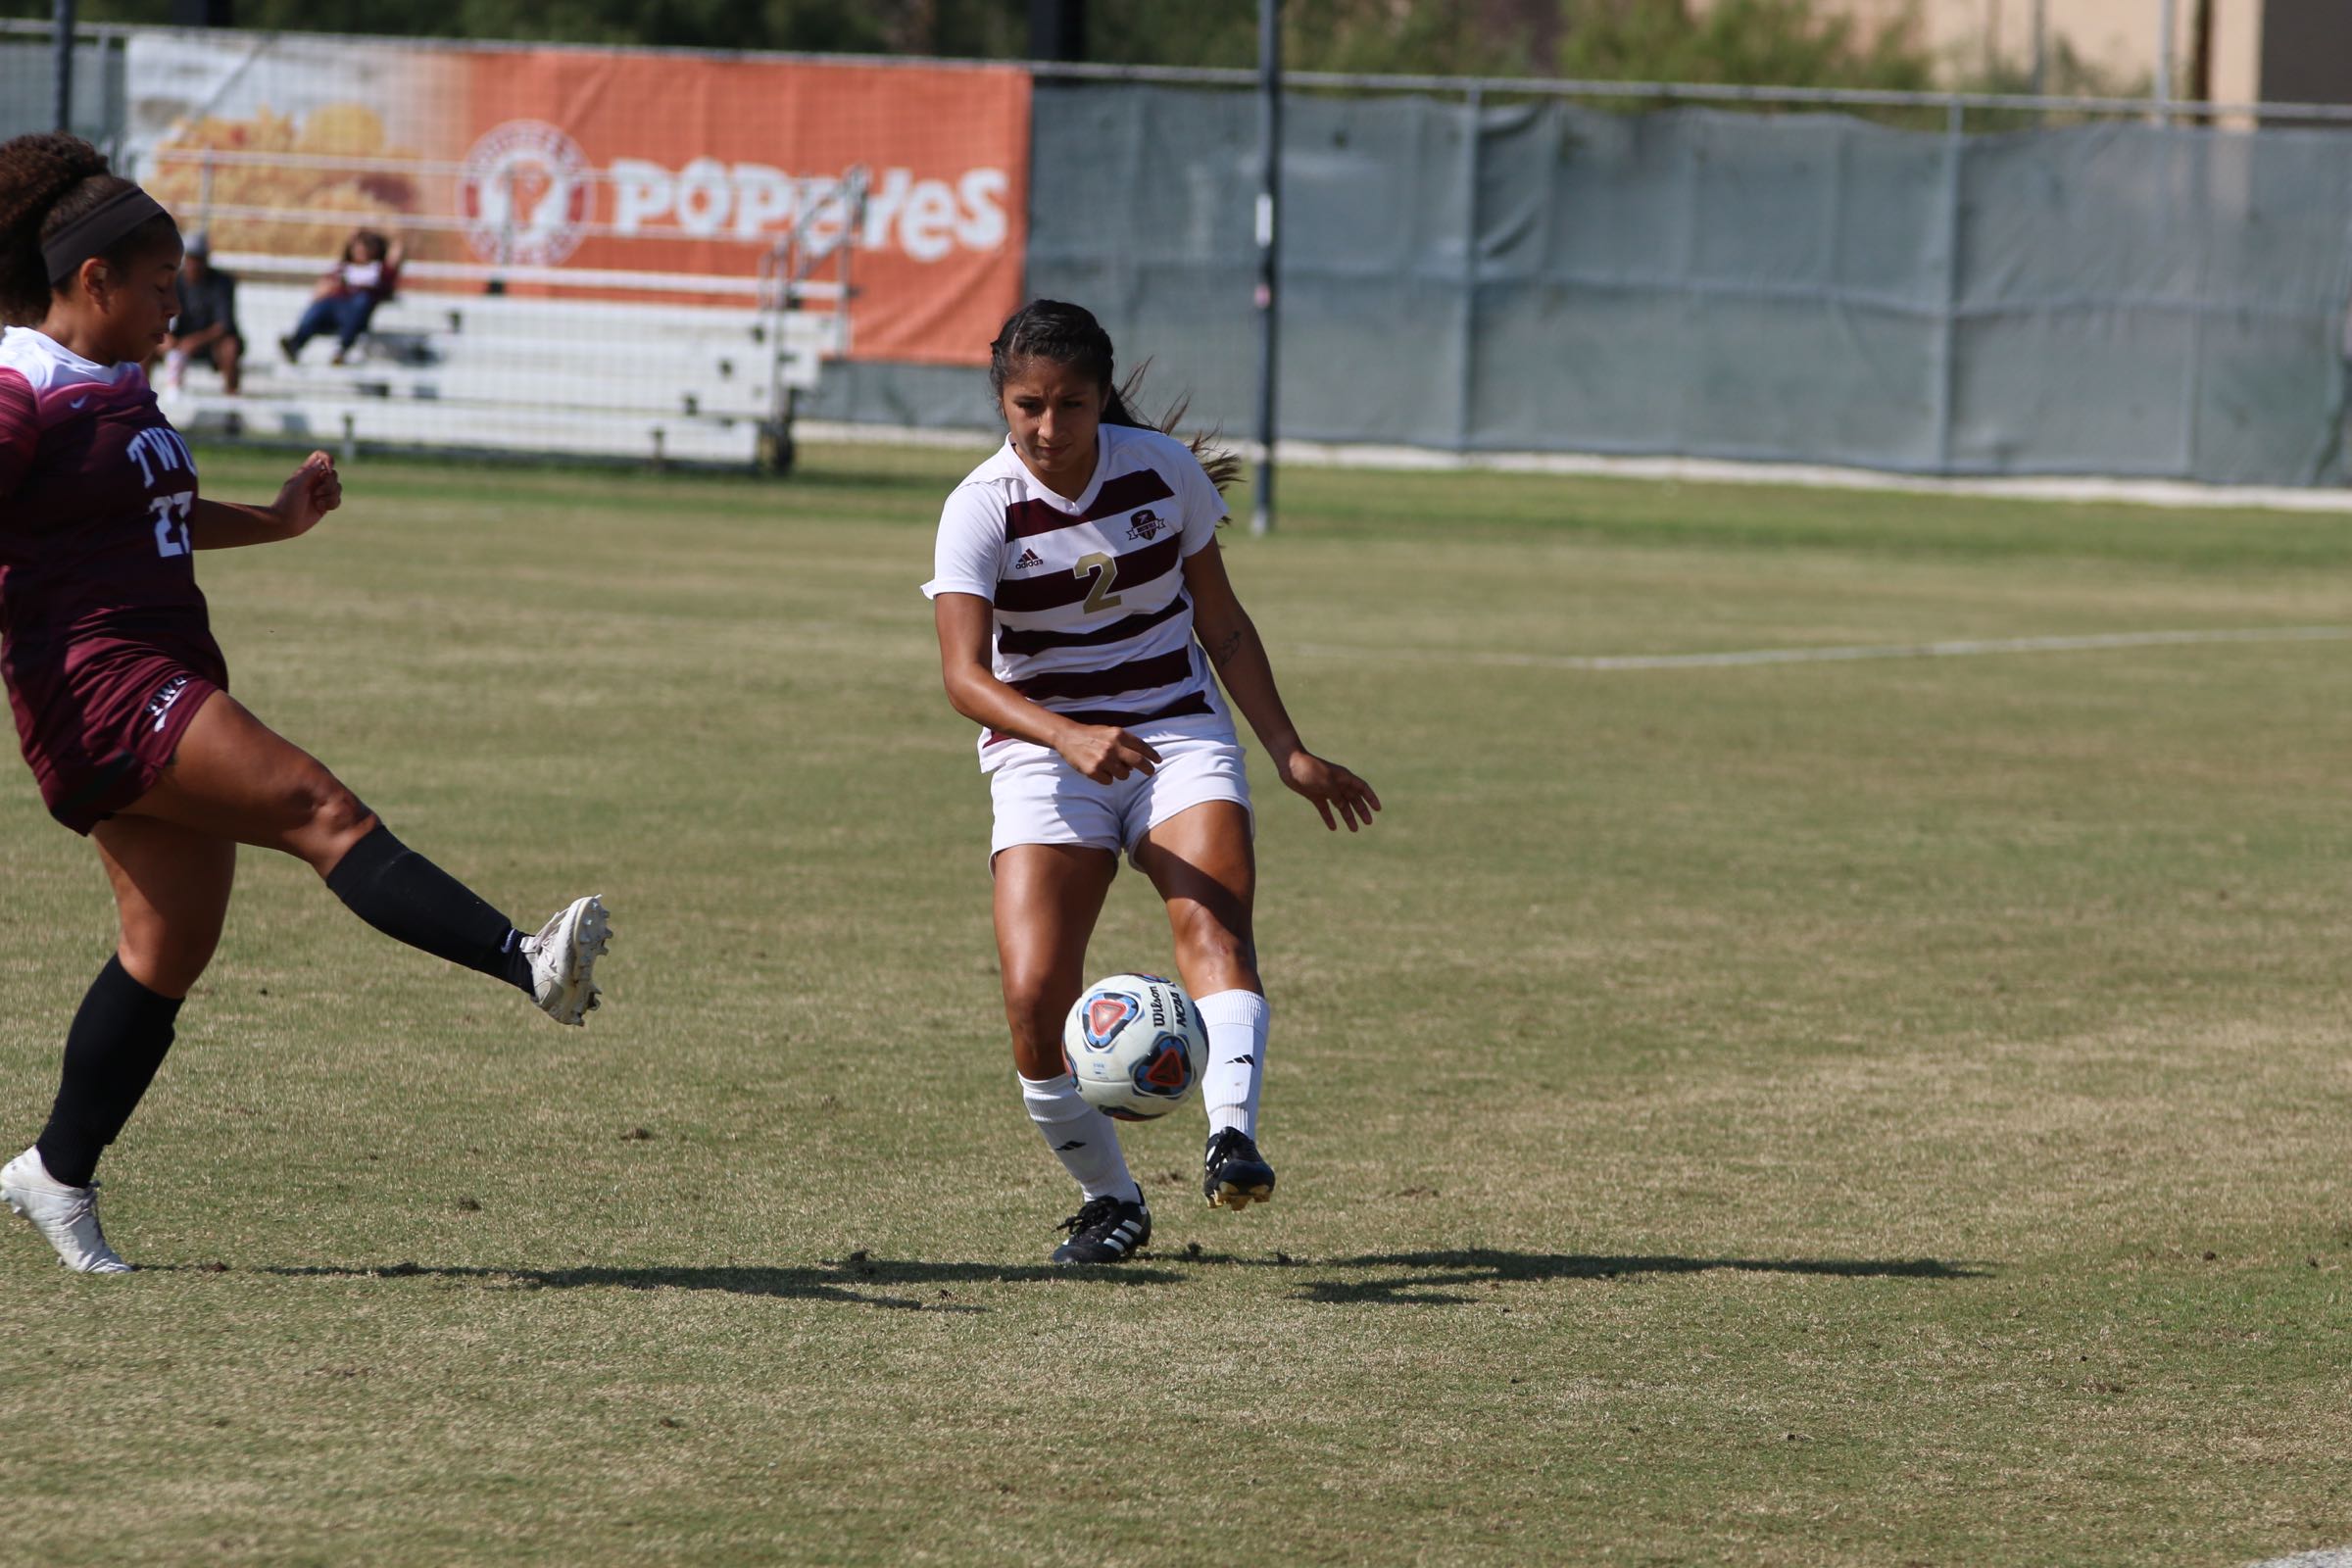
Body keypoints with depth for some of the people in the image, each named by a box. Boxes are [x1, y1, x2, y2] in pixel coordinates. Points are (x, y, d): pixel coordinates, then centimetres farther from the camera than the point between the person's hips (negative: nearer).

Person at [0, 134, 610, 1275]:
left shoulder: (116, 386, 18)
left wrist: (274, 521, 25)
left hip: (167, 681, 10)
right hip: (99, 680, -10)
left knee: (172, 941, 10)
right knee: (322, 811, -23)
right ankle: (529, 965, -36)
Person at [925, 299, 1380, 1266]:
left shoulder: (1164, 470, -3)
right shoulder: (982, 510, -12)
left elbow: (1222, 624, 11)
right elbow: (964, 674, -24)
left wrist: (1289, 753, 8)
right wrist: (1067, 736, -41)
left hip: (1179, 733, 1)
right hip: (1044, 752, -1)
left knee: (1213, 920, -27)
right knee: (1035, 997, -17)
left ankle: (1231, 1136, -45)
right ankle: (1109, 1201, 1)